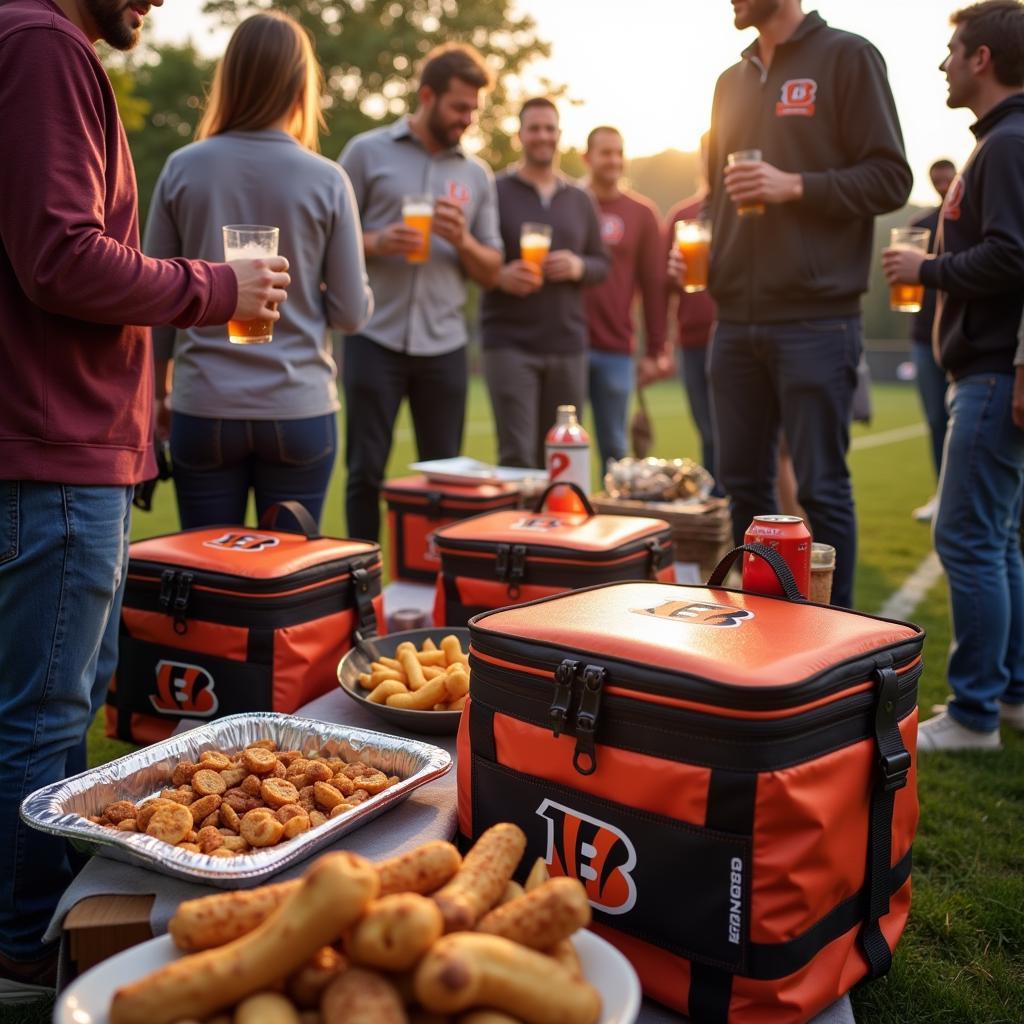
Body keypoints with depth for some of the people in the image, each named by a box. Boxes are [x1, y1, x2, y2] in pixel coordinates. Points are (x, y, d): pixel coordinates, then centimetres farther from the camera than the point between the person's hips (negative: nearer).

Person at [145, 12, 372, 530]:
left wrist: (159, 388, 17)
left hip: (204, 408, 1)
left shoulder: (183, 168, -1)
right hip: (299, 409, -1)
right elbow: (351, 312, -4)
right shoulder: (327, 180, -5)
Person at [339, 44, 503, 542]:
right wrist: (376, 243, -16)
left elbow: (490, 271, 12)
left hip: (444, 344, 3)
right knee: (366, 471, 2)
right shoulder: (367, 151, 3)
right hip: (375, 338, -2)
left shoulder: (478, 175, 11)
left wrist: (462, 241, -8)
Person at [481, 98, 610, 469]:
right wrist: (499, 275, -19)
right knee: (517, 457, -10)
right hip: (510, 344, -4)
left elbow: (602, 265, 16)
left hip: (568, 344, 4)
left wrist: (579, 267, -7)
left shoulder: (580, 201, 15)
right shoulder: (494, 192, 3)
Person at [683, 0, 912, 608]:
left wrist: (795, 186, -16)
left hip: (817, 321, -6)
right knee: (743, 483, 9)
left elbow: (891, 179, -5)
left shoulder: (847, 57, 1)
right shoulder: (732, 81, 19)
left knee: (822, 489, -1)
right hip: (737, 319, 6)